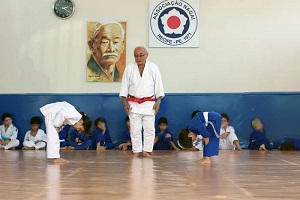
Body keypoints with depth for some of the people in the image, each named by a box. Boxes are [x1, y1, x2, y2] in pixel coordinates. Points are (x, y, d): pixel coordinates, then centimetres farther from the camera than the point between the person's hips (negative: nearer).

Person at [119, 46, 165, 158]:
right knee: (135, 129, 4)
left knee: (149, 128, 1)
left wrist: (158, 101, -4)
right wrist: (125, 102, 0)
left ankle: (146, 151, 12)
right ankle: (137, 151, 14)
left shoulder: (153, 68, -3)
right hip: (133, 103, 1)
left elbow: (158, 85, 0)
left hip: (149, 103, 0)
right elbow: (125, 85, 4)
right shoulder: (129, 68, -1)